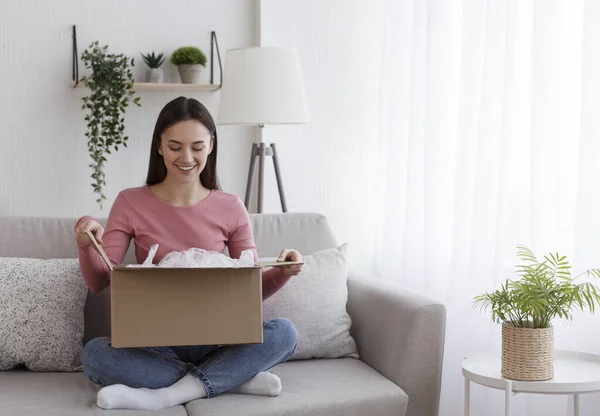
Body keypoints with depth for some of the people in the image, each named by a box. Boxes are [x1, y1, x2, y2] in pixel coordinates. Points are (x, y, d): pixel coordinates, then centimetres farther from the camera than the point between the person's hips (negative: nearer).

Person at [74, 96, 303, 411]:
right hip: (154, 344, 0)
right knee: (93, 354, -31)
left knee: (284, 333, -26)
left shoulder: (230, 209, 2)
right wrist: (86, 245, -23)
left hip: (214, 342, 1)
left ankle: (162, 396, -26)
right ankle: (236, 379, -25)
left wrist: (283, 272, -17)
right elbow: (98, 282, -3)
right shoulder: (130, 203, 0)